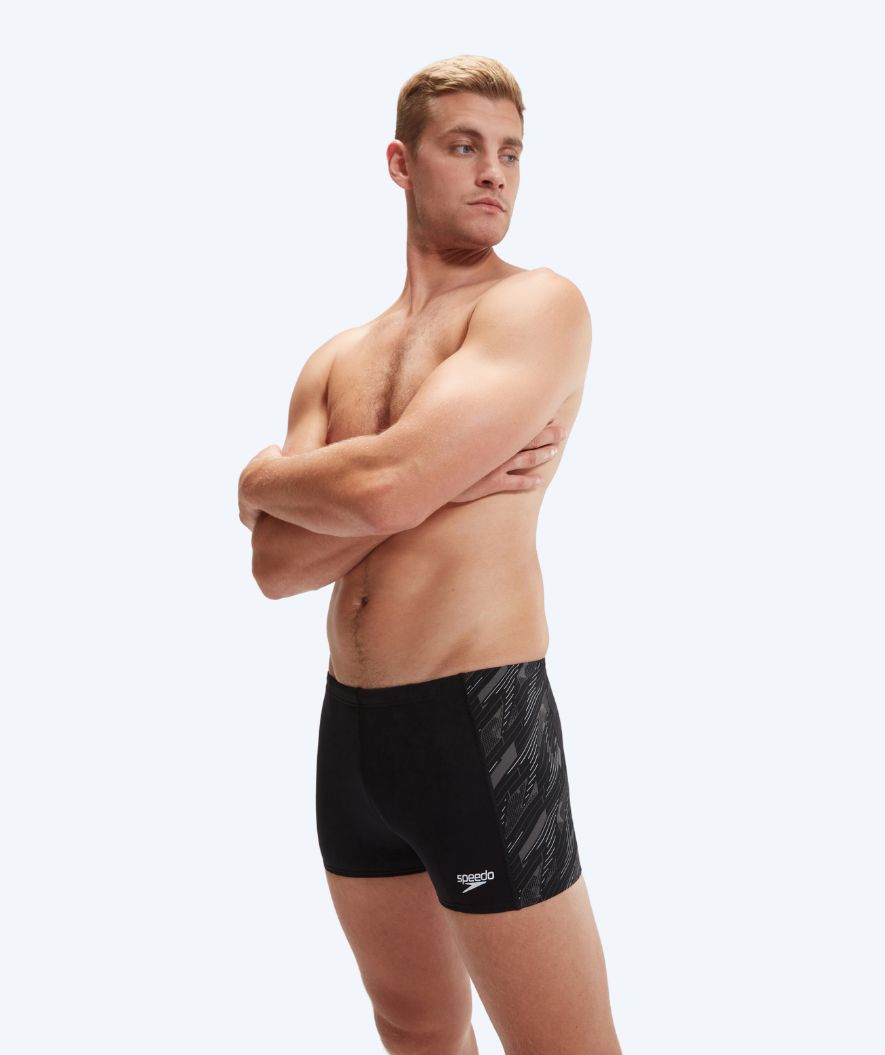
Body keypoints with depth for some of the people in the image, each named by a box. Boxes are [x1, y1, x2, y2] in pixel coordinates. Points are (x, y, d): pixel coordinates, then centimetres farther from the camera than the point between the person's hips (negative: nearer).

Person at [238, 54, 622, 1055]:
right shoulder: (336, 361, 12)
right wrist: (437, 484, -13)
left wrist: (263, 478, -1)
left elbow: (382, 487, -21)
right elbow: (275, 565, 0)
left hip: (478, 720, -6)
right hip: (350, 724, 7)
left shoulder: (538, 303, -8)